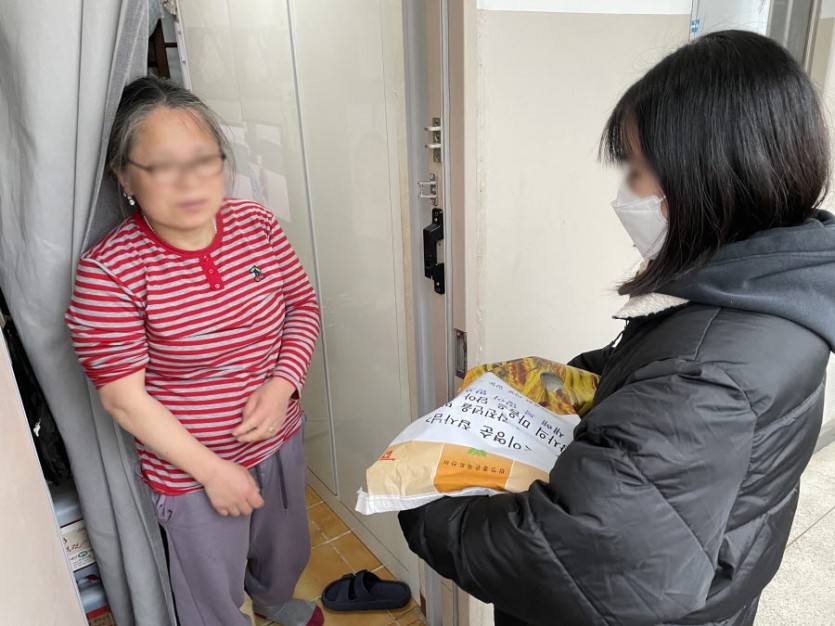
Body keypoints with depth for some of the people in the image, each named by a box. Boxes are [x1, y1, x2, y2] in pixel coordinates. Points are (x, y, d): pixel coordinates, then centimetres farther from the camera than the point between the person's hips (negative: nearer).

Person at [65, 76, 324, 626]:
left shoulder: (255, 223, -10)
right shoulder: (110, 269, -23)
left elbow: (303, 303, 1)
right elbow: (123, 398, -20)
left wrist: (284, 382, -15)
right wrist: (212, 469, -16)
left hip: (279, 437, 6)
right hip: (192, 469, -5)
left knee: (289, 547, 31)